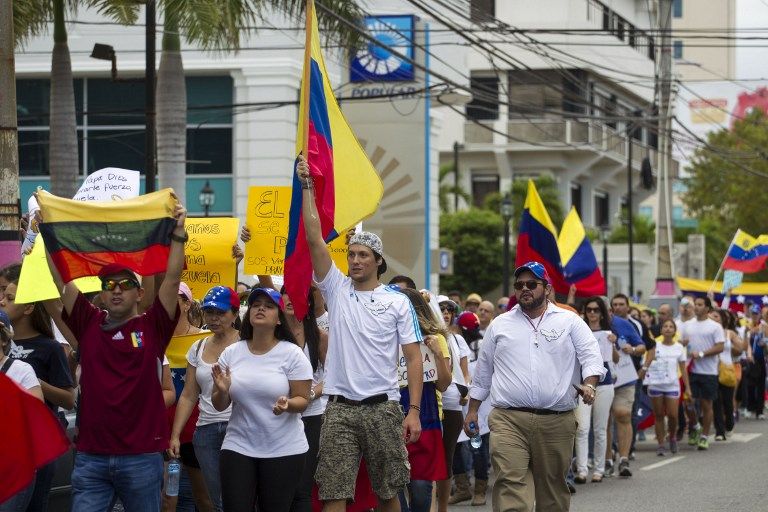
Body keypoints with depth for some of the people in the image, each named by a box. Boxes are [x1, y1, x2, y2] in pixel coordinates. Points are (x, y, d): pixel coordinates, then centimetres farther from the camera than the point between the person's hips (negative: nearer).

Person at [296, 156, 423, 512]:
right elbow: (314, 238, -1)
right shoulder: (337, 290, 6)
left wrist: (414, 411, -7)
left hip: (382, 407, -1)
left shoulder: (397, 302, 3)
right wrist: (306, 187, -5)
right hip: (340, 408, 1)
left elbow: (413, 357, 1)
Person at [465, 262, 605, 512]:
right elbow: (483, 372, 20)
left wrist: (588, 385, -19)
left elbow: (591, 357, 1)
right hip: (508, 420, 0)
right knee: (510, 486, -15)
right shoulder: (499, 325, 14)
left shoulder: (569, 322, 9)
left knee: (553, 489, 8)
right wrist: (472, 411, 18)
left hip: (556, 422, 0)